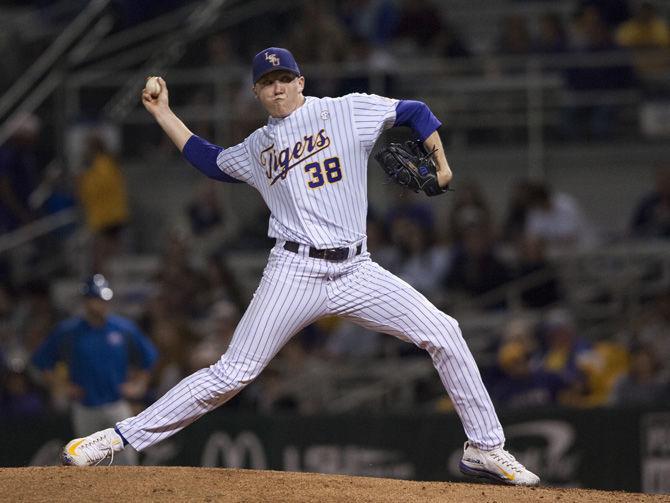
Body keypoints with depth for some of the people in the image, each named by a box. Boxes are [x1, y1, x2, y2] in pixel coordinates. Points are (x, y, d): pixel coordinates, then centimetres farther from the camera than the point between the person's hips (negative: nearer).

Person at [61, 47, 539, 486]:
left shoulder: (348, 111, 4)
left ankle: (485, 448, -2)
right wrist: (163, 113, 30)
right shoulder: (257, 148, 15)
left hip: (356, 271, 0)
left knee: (443, 332, -12)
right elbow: (211, 160, 31)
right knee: (231, 374, -7)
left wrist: (441, 163, -6)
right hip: (294, 273, 0)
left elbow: (415, 112, 8)